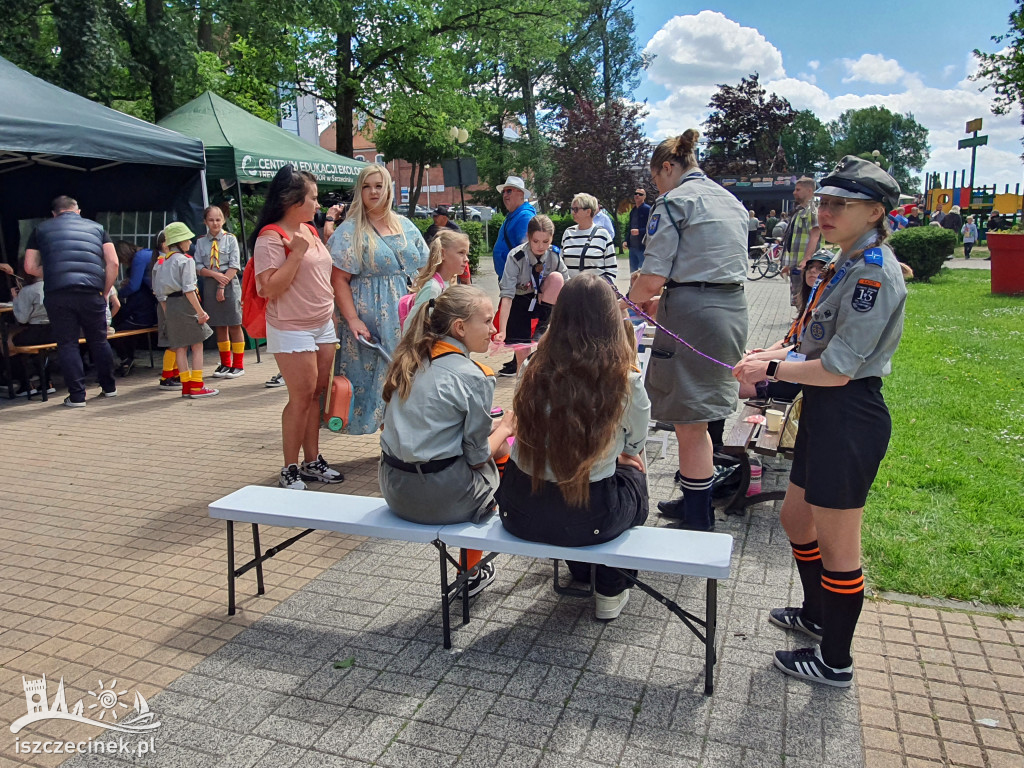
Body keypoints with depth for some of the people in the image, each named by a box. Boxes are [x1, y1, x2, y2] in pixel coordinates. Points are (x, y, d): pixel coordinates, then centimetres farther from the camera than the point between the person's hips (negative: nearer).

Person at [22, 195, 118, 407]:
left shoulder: (41, 229, 18)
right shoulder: (96, 227, 18)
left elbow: (30, 267, 13)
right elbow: (113, 263, 7)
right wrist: (105, 292, 14)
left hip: (57, 293, 0)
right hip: (91, 292, 1)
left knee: (67, 344, 6)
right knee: (99, 341, 14)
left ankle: (77, 396, 5)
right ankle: (109, 387, 23)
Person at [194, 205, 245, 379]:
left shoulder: (230, 239, 0)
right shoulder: (200, 242, 8)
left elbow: (234, 266, -6)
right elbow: (199, 267, 4)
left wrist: (222, 286, -13)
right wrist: (215, 275, -14)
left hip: (229, 284, -3)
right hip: (210, 286, 3)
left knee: (234, 325, -1)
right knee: (219, 326, 9)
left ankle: (238, 365, 7)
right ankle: (225, 364, 19)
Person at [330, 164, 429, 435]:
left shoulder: (406, 226, 13)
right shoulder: (350, 230, -2)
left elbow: (424, 269, 16)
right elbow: (339, 279, -8)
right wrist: (352, 319, -18)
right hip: (373, 320, -4)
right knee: (384, 380, -2)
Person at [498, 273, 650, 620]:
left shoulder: (534, 370, -9)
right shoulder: (625, 381, -17)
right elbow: (636, 443, 3)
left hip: (518, 513, 3)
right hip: (587, 522, -3)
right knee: (633, 474, 29)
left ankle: (581, 571, 52)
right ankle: (611, 591, 38)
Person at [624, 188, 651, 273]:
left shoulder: (648, 209, -4)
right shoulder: (632, 211, 17)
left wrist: (639, 231, -21)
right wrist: (626, 241, 11)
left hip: (643, 247, -7)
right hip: (632, 247, 7)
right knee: (633, 273, 11)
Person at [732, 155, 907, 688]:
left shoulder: (874, 272, -20)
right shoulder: (847, 264, 12)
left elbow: (837, 369, -24)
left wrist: (770, 369, -11)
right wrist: (778, 354, 3)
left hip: (849, 418, -10)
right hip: (824, 411, 10)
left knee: (836, 547, 4)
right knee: (796, 519, 23)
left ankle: (835, 662, 23)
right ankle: (816, 614, 46)